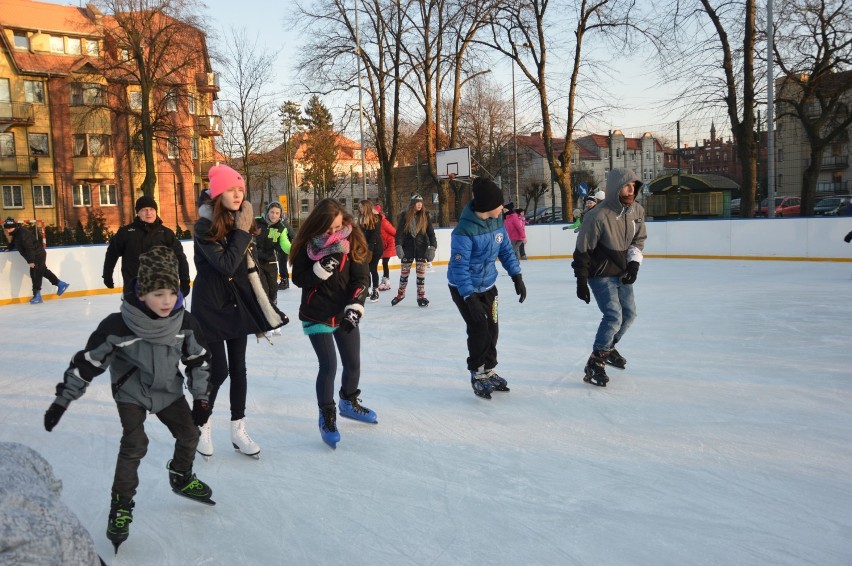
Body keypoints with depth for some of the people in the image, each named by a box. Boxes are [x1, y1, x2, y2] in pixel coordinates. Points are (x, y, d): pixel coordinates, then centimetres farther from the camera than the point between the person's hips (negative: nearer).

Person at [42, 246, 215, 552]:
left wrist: (201, 398, 0)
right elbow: (87, 362, -19)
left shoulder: (185, 322, -20)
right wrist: (62, 400, -13)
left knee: (189, 433, 10)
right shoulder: (118, 326, -30)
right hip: (131, 393, -4)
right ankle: (121, 505, 5)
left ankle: (181, 478, 38)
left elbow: (198, 360, -5)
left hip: (169, 390, 4)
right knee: (134, 445, -13)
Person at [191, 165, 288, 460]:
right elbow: (226, 265, -25)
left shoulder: (242, 221, 3)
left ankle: (238, 429, 21)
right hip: (211, 306, -5)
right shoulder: (205, 227, -16)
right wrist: (241, 232, -20)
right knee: (218, 371, -2)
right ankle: (203, 426, 22)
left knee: (238, 368, 10)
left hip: (238, 304, 6)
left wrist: (263, 308, 10)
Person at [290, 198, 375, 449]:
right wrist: (322, 267, -27)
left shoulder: (354, 240, -9)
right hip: (316, 315, -3)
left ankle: (349, 403, 40)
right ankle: (327, 417, 12)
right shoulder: (308, 243, -11)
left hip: (345, 314, 3)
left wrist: (354, 307, -21)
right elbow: (298, 278, -10)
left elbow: (362, 278, -9)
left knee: (353, 363, 11)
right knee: (329, 365, -8)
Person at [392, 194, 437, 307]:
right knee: (404, 272, 7)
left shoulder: (425, 216, 0)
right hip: (407, 247, 0)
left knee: (421, 272, 1)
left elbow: (431, 232, 0)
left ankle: (421, 296, 9)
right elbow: (399, 231, -6)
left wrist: (432, 247, -9)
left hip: (421, 247, 1)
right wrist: (398, 246, -17)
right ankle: (400, 294, 24)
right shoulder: (404, 215, -4)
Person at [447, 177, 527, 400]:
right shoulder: (464, 230, -28)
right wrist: (470, 298, -30)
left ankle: (489, 371, 27)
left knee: (492, 328, 9)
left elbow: (506, 249, 5)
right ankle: (478, 375, 11)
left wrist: (517, 276, 1)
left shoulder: (496, 221, -8)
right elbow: (459, 268, -27)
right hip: (464, 288, -6)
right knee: (479, 329, -8)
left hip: (487, 285, 6)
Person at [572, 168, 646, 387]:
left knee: (629, 314, 16)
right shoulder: (598, 216, -26)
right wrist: (581, 282, -15)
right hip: (601, 275, -7)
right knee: (614, 316, -16)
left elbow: (639, 239, 11)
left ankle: (608, 348, 39)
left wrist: (634, 262, -5)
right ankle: (594, 365, -4)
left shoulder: (637, 211, -5)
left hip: (622, 273, 7)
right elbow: (583, 250, -18)